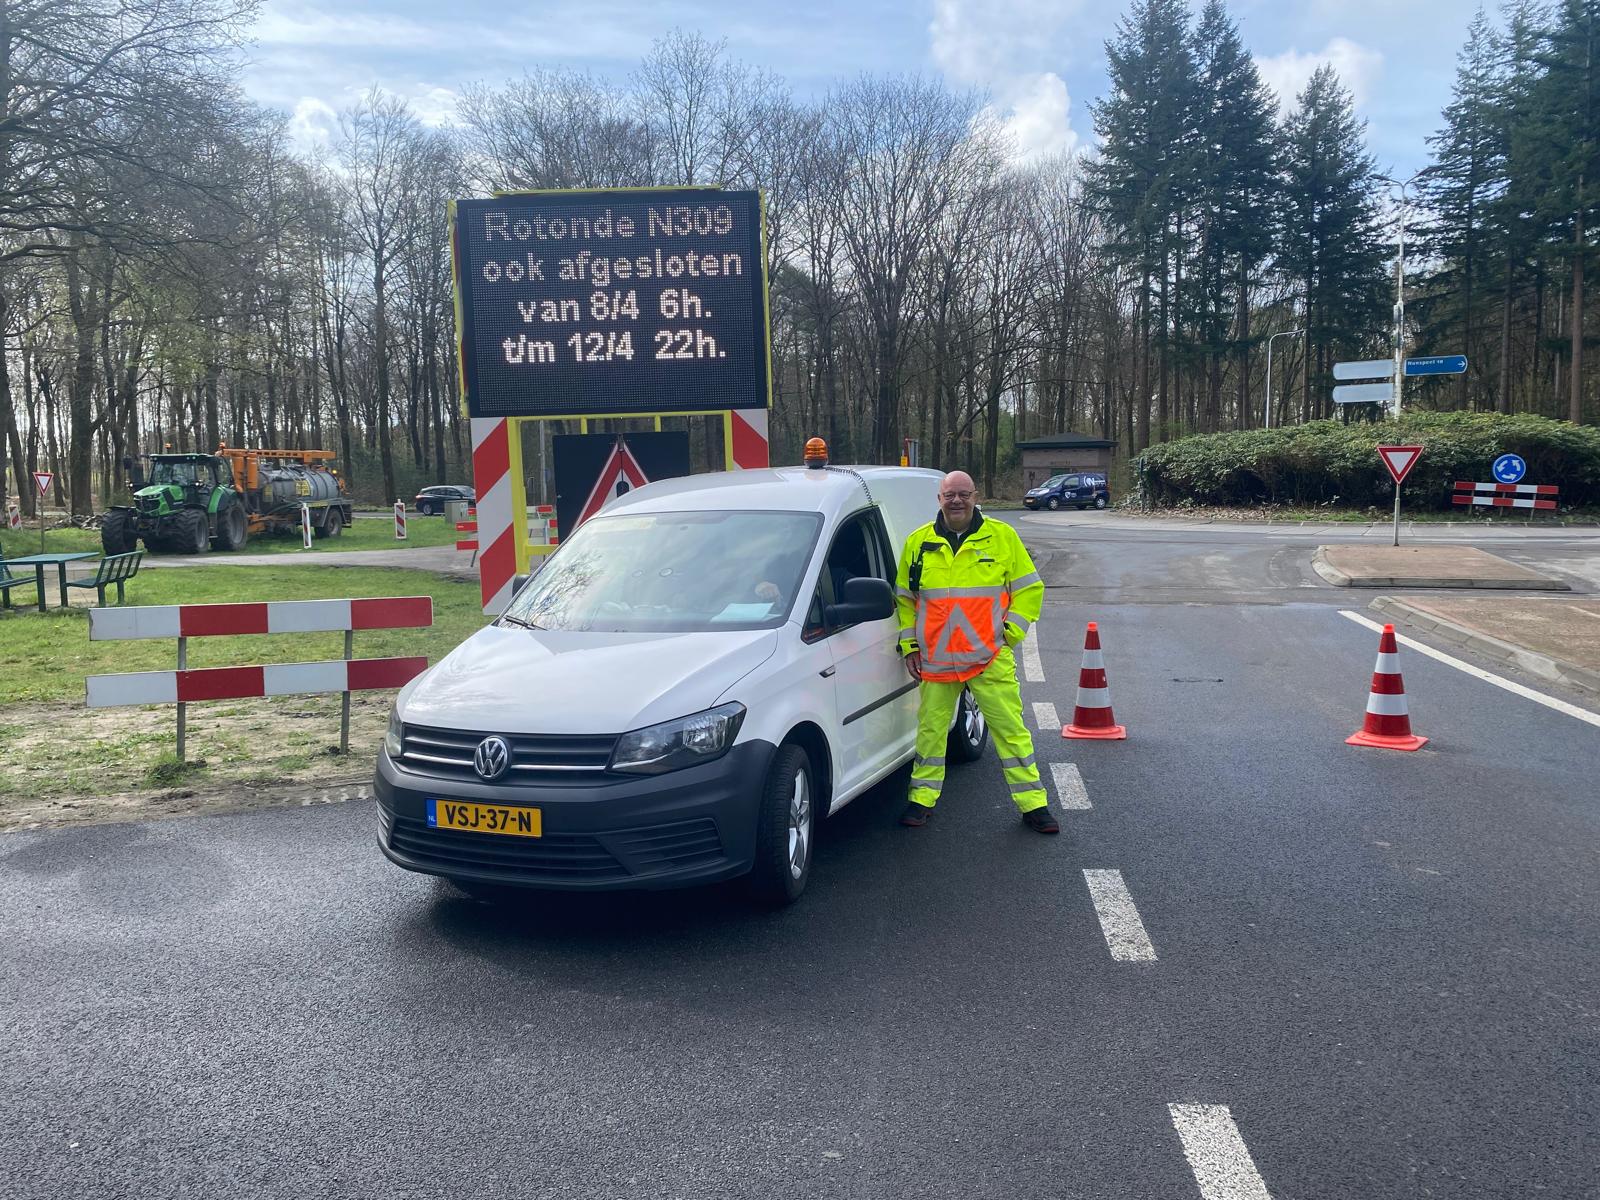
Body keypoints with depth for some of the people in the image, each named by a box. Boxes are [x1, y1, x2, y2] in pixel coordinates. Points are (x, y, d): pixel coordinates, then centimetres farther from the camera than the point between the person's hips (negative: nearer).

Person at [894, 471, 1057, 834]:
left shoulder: (1002, 537, 1)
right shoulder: (918, 543, 7)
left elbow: (1029, 588, 7)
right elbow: (903, 597, 15)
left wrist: (1011, 631, -1)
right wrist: (909, 646, 8)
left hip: (990, 658, -2)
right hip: (935, 661, 2)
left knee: (1011, 729, 1)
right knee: (931, 729, 9)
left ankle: (1033, 803, 10)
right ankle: (922, 797, 24)